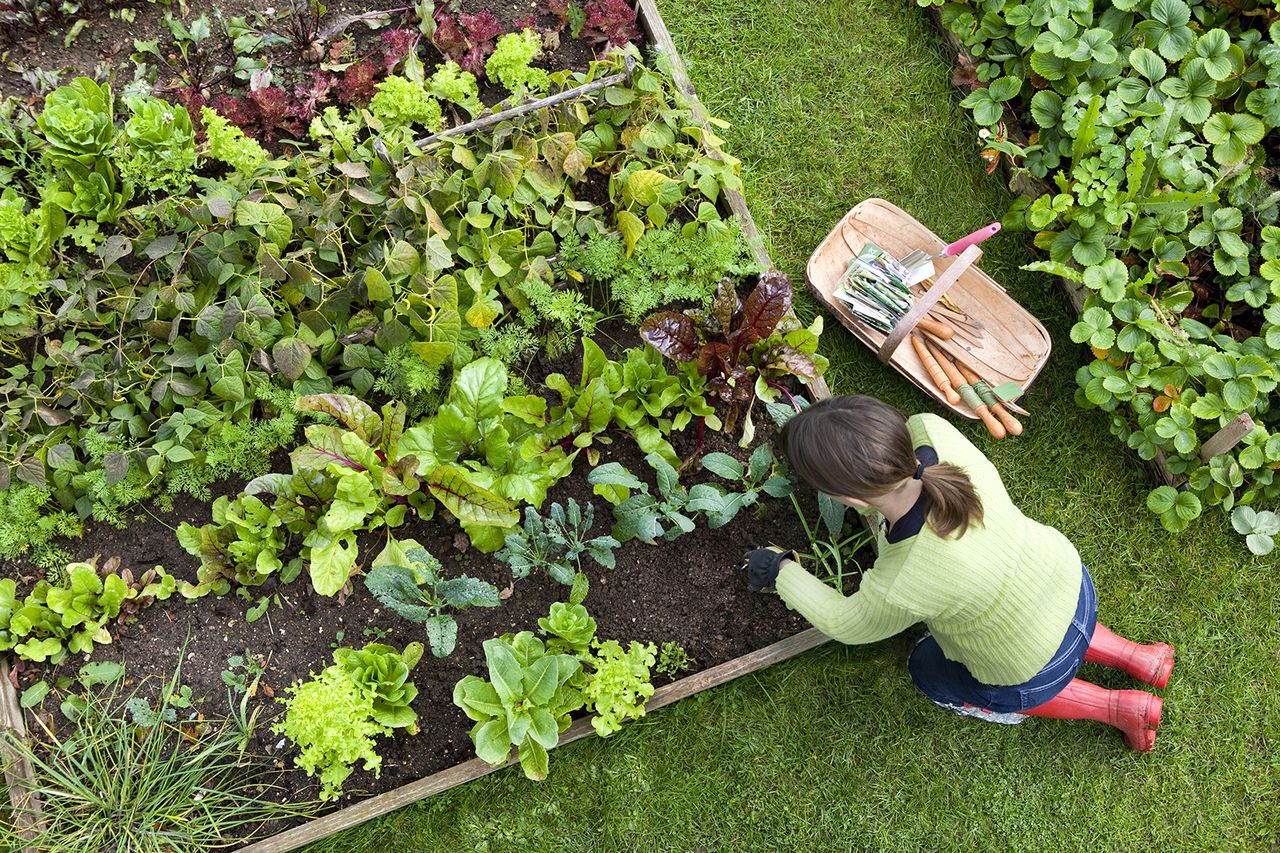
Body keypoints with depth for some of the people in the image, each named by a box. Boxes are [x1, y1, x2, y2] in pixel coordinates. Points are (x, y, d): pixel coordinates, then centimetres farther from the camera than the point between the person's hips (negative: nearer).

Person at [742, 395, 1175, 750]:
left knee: (930, 671, 26)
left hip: (1036, 672, -5)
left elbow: (847, 625, -17)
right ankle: (1137, 657, 35)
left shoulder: (900, 590, -42)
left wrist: (783, 572, -3)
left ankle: (1116, 708, 25)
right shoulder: (933, 433, -32)